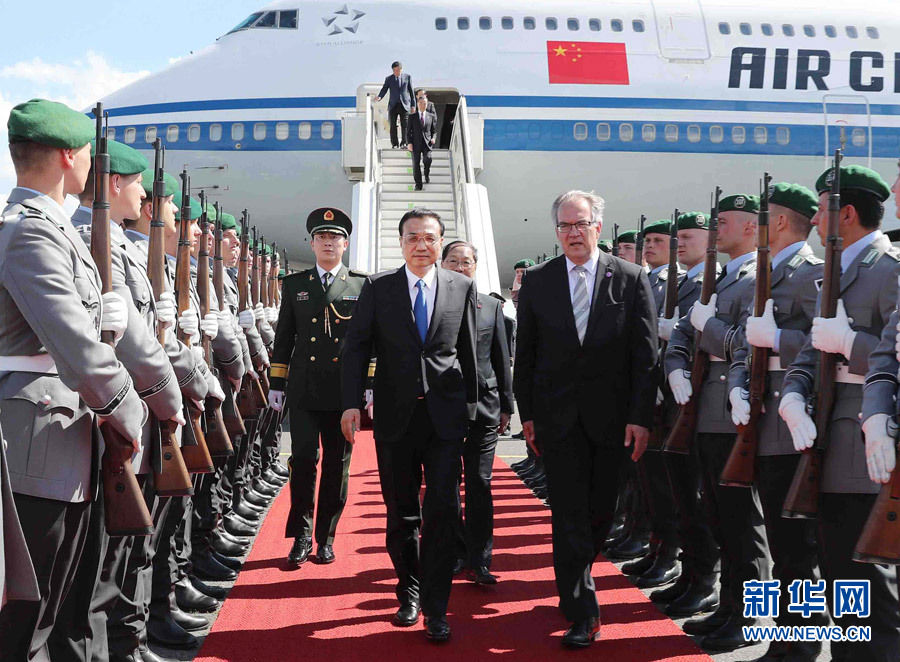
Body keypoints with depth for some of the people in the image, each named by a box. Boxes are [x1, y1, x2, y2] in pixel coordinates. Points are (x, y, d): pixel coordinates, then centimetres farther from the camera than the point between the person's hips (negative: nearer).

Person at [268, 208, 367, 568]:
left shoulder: (363, 285, 7)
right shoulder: (295, 284, 11)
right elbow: (283, 337, 12)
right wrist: (277, 383, 7)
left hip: (344, 391, 0)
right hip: (304, 390, 0)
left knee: (337, 466, 5)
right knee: (304, 460, -5)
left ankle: (326, 538, 17)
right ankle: (301, 536, 7)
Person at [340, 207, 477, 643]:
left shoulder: (461, 287, 4)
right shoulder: (377, 288, 2)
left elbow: (468, 350, 9)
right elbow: (356, 348, -1)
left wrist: (470, 403, 11)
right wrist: (352, 403, -10)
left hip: (445, 415, 0)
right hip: (395, 415, 1)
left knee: (442, 510, -3)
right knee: (401, 512, 11)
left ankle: (436, 608, 7)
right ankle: (409, 592, 30)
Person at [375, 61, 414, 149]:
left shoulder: (407, 77, 9)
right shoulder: (388, 79, 9)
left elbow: (411, 91, 10)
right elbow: (384, 89, 0)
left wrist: (413, 105, 5)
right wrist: (379, 97, -21)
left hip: (404, 105, -1)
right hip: (393, 105, 1)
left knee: (405, 125, -8)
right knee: (393, 125, -2)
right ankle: (395, 144, 4)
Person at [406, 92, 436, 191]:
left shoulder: (431, 116, 12)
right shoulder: (412, 117, 7)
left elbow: (433, 130, 17)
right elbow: (408, 131, 5)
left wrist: (433, 138, -3)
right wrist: (409, 143, -6)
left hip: (427, 143, 0)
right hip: (416, 144, 0)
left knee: (428, 159, -23)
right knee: (416, 164, -3)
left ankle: (427, 175, 6)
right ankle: (418, 184, 6)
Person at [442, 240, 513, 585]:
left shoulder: (491, 306, 9)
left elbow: (502, 360, 12)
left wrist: (506, 405, 9)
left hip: (483, 405, 1)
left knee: (480, 486, 2)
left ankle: (479, 561, 9)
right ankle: (456, 553, 21)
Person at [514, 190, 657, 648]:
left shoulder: (631, 279, 0)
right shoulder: (537, 281, 3)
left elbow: (645, 354, -2)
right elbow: (525, 354, 6)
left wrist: (641, 417, -8)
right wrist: (527, 414, 2)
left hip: (612, 416, 0)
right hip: (558, 416, 0)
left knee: (601, 511, 11)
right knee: (569, 515, -2)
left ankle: (576, 580, 37)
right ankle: (582, 614, 6)